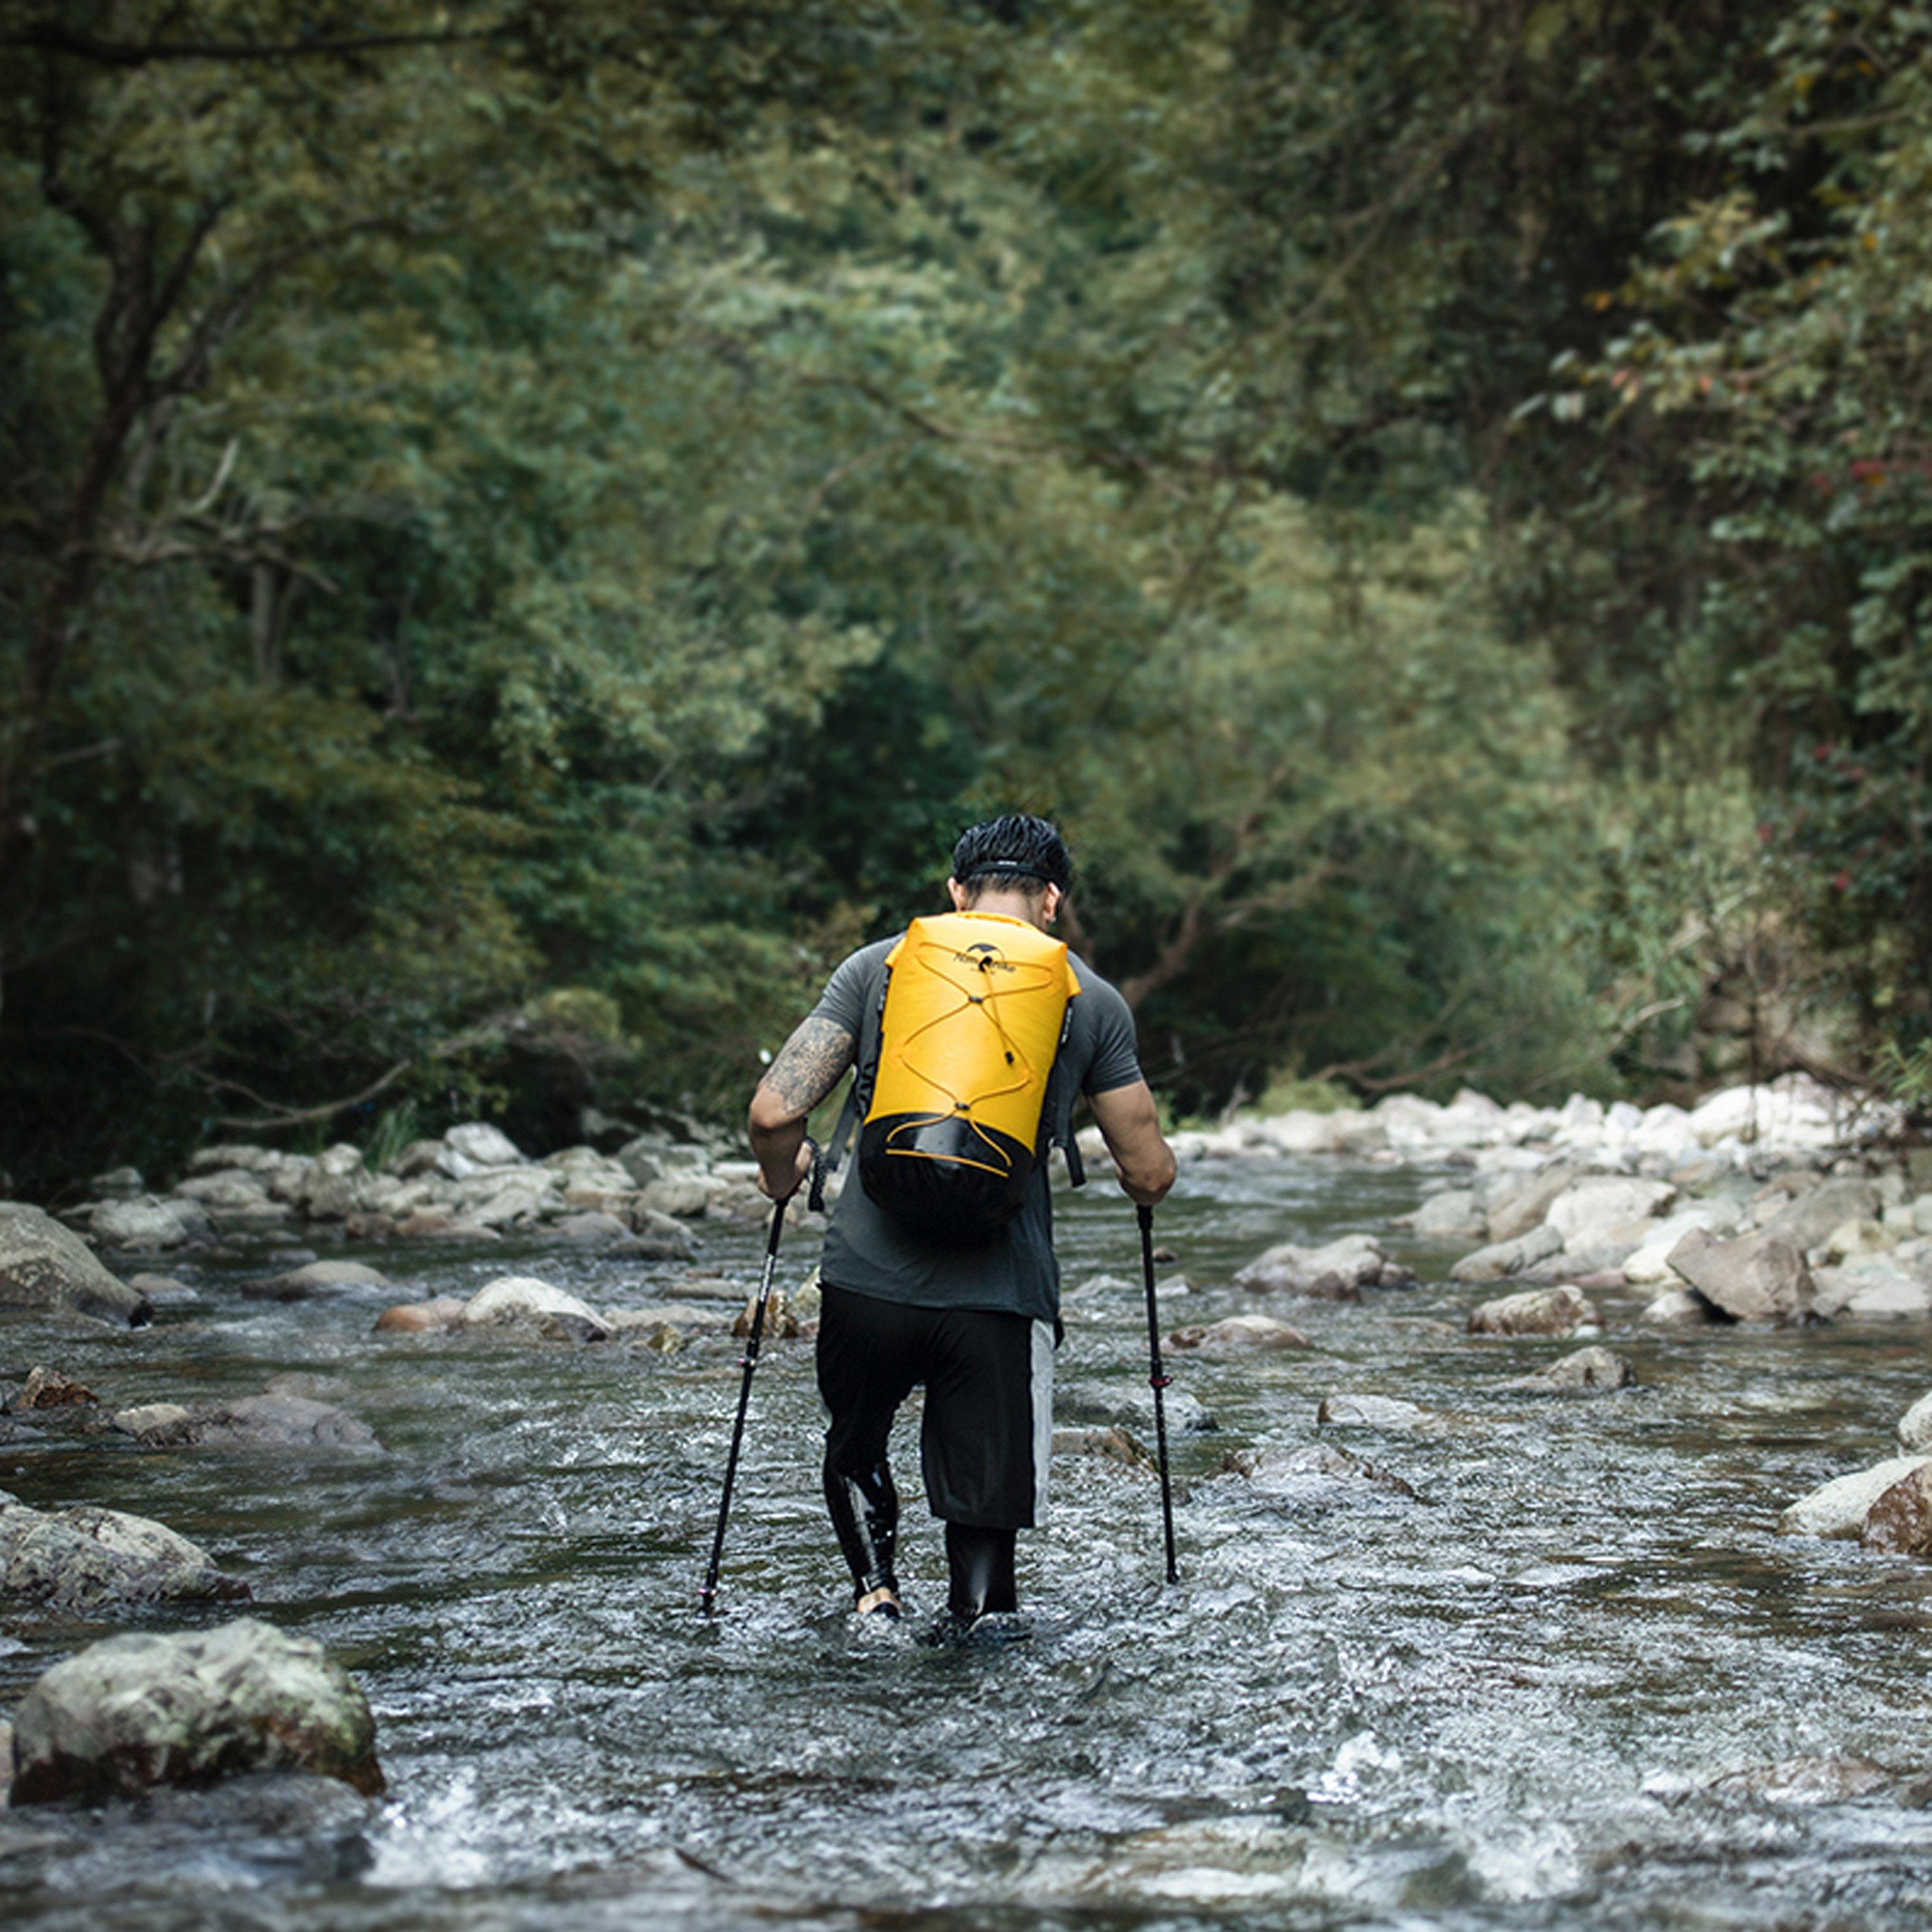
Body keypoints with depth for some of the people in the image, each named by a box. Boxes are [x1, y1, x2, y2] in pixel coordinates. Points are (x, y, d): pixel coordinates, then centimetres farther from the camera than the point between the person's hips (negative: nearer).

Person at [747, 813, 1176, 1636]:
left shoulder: (877, 966, 6)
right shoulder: (1090, 998, 7)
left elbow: (774, 1113, -1)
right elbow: (1151, 1175, 12)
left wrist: (783, 1175, 21)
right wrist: (1143, 1172, 35)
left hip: (867, 1281, 1)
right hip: (1002, 1292, -1)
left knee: (855, 1450, 26)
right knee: (983, 1507, 7)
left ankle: (874, 1591, 7)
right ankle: (974, 1620, -15)